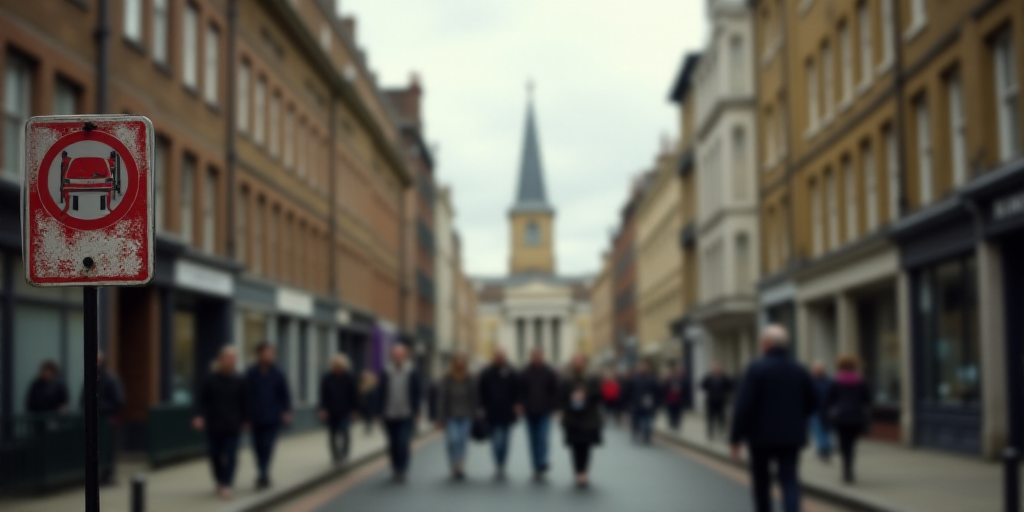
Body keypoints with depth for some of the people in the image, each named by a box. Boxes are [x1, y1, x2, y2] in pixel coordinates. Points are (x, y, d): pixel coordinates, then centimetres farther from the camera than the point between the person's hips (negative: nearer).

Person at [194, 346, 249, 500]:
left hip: (233, 426, 0)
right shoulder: (210, 380, -1)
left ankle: (226, 485, -8)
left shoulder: (239, 381, 2)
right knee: (215, 455, 6)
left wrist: (245, 420, 8)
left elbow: (244, 402, 9)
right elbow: (201, 400, -1)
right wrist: (199, 416, -15)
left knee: (230, 456, -8)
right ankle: (219, 480, 27)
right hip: (214, 426, 0)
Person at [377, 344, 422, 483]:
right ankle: (396, 470, 21)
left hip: (406, 416, -2)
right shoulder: (386, 373, 1)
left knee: (403, 444, -12)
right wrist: (380, 412, 0)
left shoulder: (412, 373, -2)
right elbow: (381, 394, 3)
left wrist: (416, 412, -1)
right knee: (393, 446, 9)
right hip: (389, 416, 2)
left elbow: (418, 393, 3)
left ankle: (401, 471, -5)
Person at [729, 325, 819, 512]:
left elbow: (743, 406, -15)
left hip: (761, 435, -3)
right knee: (789, 482, -2)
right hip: (791, 436, 3)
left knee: (761, 482, 16)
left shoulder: (756, 369, -10)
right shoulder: (799, 370, 4)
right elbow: (812, 404, 11)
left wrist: (736, 439, -10)